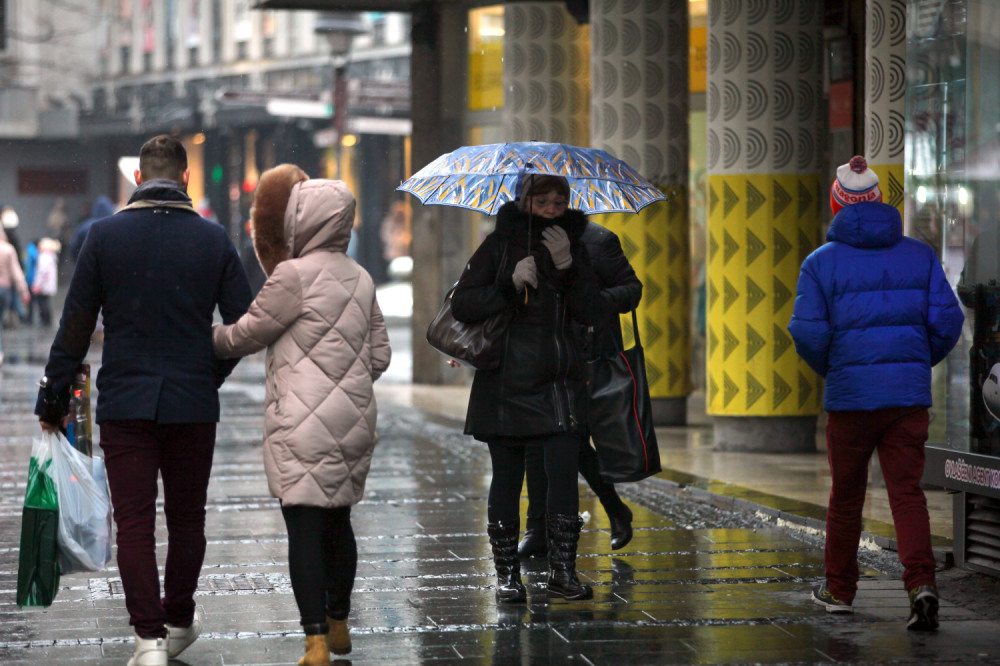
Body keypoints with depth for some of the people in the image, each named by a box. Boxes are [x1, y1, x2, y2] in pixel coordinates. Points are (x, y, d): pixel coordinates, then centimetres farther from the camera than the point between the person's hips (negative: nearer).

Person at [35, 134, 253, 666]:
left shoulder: (105, 235, -3)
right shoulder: (214, 240, 0)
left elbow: (76, 324, -1)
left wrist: (53, 397, 6)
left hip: (124, 403, -1)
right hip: (193, 404, 1)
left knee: (134, 523, 0)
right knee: (186, 518, 15)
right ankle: (178, 623, 27)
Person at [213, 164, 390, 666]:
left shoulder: (294, 276, -11)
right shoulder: (360, 279, 11)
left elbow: (244, 336, -2)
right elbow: (379, 356, 15)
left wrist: (205, 341, 16)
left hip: (303, 424, -7)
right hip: (354, 420, 7)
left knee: (304, 529, -7)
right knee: (338, 522, 18)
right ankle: (338, 625, 30)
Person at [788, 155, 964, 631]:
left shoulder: (822, 262, -3)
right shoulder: (919, 255, 5)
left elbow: (807, 332, -9)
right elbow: (947, 320, 0)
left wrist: (829, 370, 9)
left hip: (850, 395, -1)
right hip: (910, 395, 1)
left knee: (846, 495, 12)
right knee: (907, 490, 1)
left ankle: (839, 588, 24)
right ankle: (921, 583, -17)